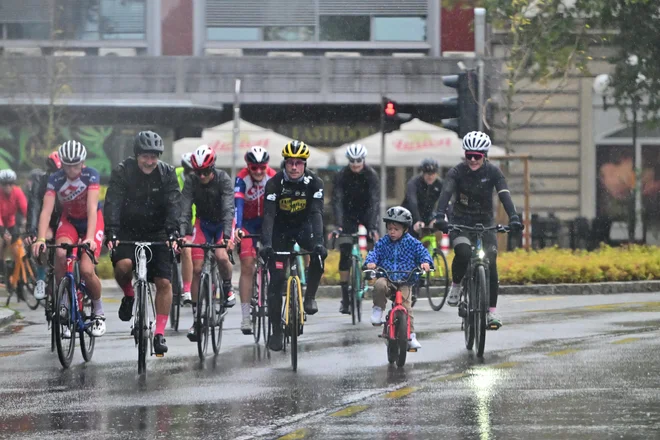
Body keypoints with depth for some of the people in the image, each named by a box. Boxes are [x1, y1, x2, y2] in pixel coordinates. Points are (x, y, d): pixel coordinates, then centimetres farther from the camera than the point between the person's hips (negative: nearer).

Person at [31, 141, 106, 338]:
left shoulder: (91, 175, -25)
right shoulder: (55, 179, -21)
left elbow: (92, 208, -34)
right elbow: (47, 210, -29)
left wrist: (90, 238, -47)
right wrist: (40, 239, -44)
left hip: (91, 221, -2)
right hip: (69, 220, 2)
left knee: (86, 270, -19)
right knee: (61, 254, -32)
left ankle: (99, 312, 7)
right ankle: (64, 302, -13)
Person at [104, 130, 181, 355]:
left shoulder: (167, 174, -9)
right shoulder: (122, 172, -13)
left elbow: (173, 204, -19)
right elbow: (112, 203, -23)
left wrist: (172, 232, -35)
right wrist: (111, 233, -37)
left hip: (157, 233, 1)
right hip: (128, 231, -1)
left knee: (163, 282, -8)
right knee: (123, 265, -29)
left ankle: (160, 333, 1)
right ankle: (128, 295, 3)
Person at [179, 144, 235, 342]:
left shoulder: (223, 179, -25)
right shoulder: (191, 181, -19)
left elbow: (228, 208, -35)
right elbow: (184, 210, -26)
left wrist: (227, 235, -48)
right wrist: (181, 235, -41)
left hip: (223, 222, -2)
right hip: (203, 222, 2)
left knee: (221, 256, -30)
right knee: (196, 268, -9)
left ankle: (228, 288, 1)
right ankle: (196, 317, -3)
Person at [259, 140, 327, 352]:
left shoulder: (314, 183, -18)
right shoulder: (275, 183, -20)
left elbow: (316, 213, -27)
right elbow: (268, 215, -28)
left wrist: (318, 242, -41)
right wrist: (266, 244, -42)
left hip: (303, 226, 1)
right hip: (281, 229, 0)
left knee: (319, 254, -31)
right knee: (276, 279, -8)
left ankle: (310, 296, -9)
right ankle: (276, 330, 0)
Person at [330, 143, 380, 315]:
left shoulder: (371, 175, -20)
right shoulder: (342, 175, -18)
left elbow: (375, 201, -27)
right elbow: (337, 201, -25)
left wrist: (373, 226, -38)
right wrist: (338, 226, -37)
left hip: (367, 212, 0)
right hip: (348, 215, 0)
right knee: (345, 254, -9)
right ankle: (345, 297, -7)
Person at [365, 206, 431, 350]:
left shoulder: (412, 243, 2)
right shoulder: (383, 242, 7)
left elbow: (423, 252, -4)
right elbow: (374, 253, 0)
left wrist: (425, 262, -26)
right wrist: (370, 262, -23)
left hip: (405, 282, -1)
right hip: (387, 278, 1)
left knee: (405, 306, -14)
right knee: (379, 285, -34)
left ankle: (411, 335, -5)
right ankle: (378, 309, -10)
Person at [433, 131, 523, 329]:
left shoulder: (492, 172, -9)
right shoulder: (457, 172, -11)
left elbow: (504, 195, -21)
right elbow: (446, 193, -26)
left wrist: (513, 218, -38)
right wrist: (439, 216, -44)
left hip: (485, 223, 1)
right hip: (460, 222, -1)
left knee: (490, 263, -16)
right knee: (463, 253, -31)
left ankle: (492, 310, -7)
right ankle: (456, 285, -3)